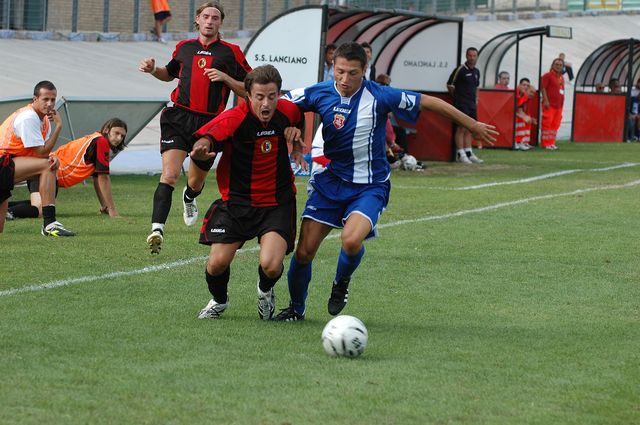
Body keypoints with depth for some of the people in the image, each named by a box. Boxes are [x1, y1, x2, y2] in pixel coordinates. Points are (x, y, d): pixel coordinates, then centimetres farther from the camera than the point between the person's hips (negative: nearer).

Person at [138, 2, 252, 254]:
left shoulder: (231, 52, 3)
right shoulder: (184, 47, 12)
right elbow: (169, 74, 31)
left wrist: (225, 78, -11)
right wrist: (153, 70, 11)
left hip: (209, 123, 0)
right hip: (179, 118, 0)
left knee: (197, 180, 17)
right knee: (169, 174, -20)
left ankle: (189, 198, 55)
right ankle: (157, 229, -29)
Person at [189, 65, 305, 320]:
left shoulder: (288, 112, -6)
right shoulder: (234, 119, -19)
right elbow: (208, 137, -39)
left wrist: (296, 142, 3)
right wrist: (201, 148, -61)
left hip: (278, 202, 1)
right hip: (236, 201, -1)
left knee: (271, 266, -18)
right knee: (217, 263, -9)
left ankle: (265, 290, 21)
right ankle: (219, 300, 27)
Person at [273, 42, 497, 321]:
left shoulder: (379, 96, -15)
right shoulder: (319, 93, -6)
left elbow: (430, 103, -6)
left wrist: (473, 126, 2)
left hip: (370, 186, -3)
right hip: (330, 180, 3)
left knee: (351, 240, -29)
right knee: (304, 251, -4)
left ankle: (341, 284, 5)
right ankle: (296, 308, 23)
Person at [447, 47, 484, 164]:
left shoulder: (476, 72, 13)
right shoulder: (460, 70, -9)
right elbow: (450, 85, -5)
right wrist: (456, 97, 0)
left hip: (472, 104, 7)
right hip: (461, 104, -7)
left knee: (469, 130, 10)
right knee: (461, 128, -9)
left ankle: (469, 153, 14)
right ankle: (460, 154, -8)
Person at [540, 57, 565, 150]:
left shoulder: (562, 78, 19)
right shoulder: (548, 75, -5)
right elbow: (543, 88, -12)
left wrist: (561, 103, 19)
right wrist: (546, 100, -20)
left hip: (558, 105, 8)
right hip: (549, 104, -8)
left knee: (555, 125, 9)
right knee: (547, 123, -7)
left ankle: (551, 143, 15)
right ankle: (545, 143, -4)